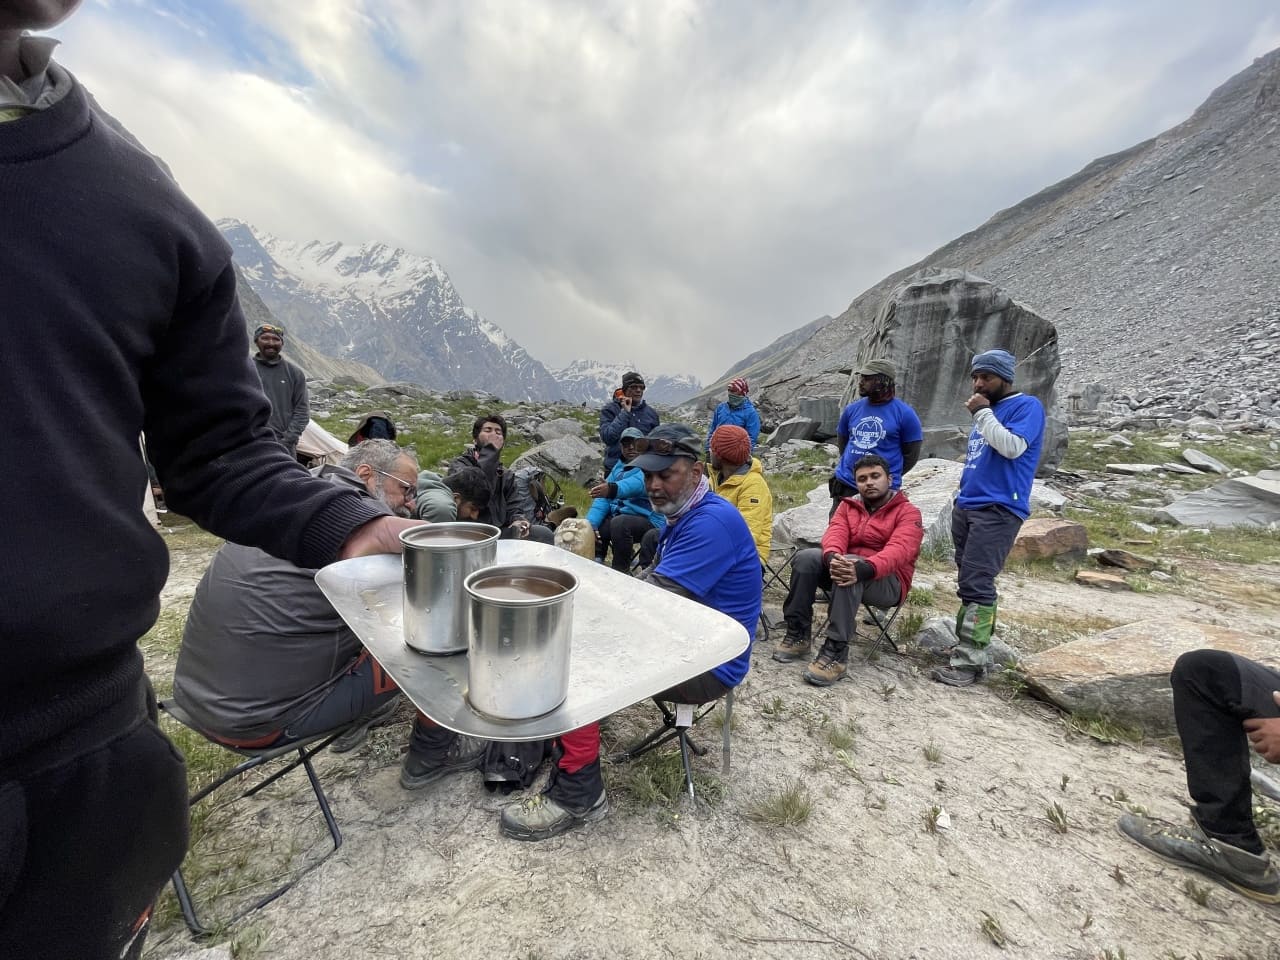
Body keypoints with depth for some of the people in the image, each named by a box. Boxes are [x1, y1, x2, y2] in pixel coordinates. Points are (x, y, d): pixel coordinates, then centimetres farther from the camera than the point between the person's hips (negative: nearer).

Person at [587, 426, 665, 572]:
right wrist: (591, 524, -12)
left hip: (648, 520, -7)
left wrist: (613, 489, -50)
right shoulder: (618, 467, 15)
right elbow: (603, 498, 5)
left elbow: (640, 483, -30)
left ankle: (620, 571, -18)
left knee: (619, 523, -33)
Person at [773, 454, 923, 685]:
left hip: (888, 582, -4)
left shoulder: (908, 512, -4)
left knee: (849, 570, -37)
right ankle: (797, 634, -15)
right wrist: (833, 557, -34)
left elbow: (899, 549, -22)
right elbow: (835, 534, -8)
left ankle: (836, 652, -37)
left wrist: (865, 568, -42)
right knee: (806, 558, -22)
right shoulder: (848, 505, 11)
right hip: (846, 566, 5)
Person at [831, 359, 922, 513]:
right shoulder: (852, 409, 6)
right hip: (845, 484, 4)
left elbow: (911, 453, 1)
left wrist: (891, 476, 1)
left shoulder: (904, 413, -4)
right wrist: (850, 463, 10)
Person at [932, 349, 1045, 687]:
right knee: (969, 583, 9)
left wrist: (982, 413, -11)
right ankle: (968, 643, 16)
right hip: (966, 507, 9)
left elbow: (1012, 447, -21)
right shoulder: (987, 409, 21)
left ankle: (970, 661, -9)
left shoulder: (1026, 406, -4)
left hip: (999, 511, -9)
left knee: (977, 584, -13)